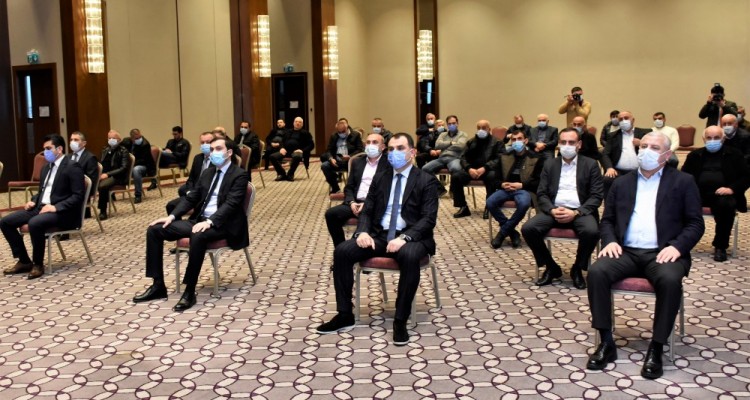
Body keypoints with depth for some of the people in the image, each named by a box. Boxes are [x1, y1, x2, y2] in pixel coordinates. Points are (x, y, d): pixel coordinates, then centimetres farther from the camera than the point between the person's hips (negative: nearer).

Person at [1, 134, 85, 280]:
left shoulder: (72, 167, -9)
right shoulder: (47, 167, 18)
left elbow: (78, 196, -16)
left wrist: (56, 207, -23)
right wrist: (33, 201, 6)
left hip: (62, 212, -9)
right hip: (41, 207, 9)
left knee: (34, 223, -36)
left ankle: (38, 264, -16)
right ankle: (24, 261, 4)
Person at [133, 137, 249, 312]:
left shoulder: (239, 175, -6)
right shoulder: (208, 172, 17)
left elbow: (231, 204, -18)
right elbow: (191, 198, 16)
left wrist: (209, 222, -32)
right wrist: (172, 216, 0)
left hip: (222, 224, -8)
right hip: (199, 220, 8)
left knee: (198, 237, -41)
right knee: (154, 230, -4)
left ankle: (190, 292, -29)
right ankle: (158, 285, -1)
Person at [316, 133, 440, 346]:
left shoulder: (426, 181, 1)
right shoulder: (380, 179, 16)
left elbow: (429, 219, -9)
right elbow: (366, 211, 13)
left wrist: (404, 237, -26)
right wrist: (363, 232, -11)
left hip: (410, 237, -4)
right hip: (379, 235, 5)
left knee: (409, 257, -39)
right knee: (342, 251, -19)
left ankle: (400, 320, -26)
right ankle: (345, 315, -8)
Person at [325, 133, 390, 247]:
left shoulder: (389, 164, 2)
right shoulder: (357, 162, 19)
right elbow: (349, 187, 17)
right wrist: (351, 202, -5)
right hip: (356, 203, 5)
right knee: (331, 213, -18)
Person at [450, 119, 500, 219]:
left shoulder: (495, 142, 5)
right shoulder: (471, 142, 16)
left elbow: (497, 159, -6)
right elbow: (463, 157, 8)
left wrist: (484, 168, -23)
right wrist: (469, 168, -14)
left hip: (487, 170, -3)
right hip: (471, 170, 3)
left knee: (492, 176, -38)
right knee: (455, 176, -23)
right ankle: (463, 207, -14)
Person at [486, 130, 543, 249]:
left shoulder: (534, 159, 4)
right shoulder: (504, 157, 15)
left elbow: (539, 181, 0)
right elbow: (496, 177, 17)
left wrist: (521, 185, -14)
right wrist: (502, 184, -7)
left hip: (524, 189, -3)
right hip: (506, 188, 3)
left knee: (524, 204, -39)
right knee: (490, 202, -28)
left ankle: (503, 232, -17)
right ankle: (512, 232, -11)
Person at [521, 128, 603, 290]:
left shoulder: (591, 165, 6)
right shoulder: (549, 165, 13)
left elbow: (596, 196, -2)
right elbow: (541, 194, 7)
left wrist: (576, 212, -18)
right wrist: (552, 210, -15)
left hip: (580, 211, -2)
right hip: (554, 210, 2)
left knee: (591, 231, -34)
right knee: (527, 229, -23)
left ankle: (577, 269, -5)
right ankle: (551, 267, -1)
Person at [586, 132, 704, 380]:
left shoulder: (683, 182, 9)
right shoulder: (622, 183, 18)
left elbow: (695, 223, 3)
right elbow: (607, 220, 17)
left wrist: (677, 246, -15)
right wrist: (610, 241, -5)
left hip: (663, 252, -2)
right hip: (627, 251, 3)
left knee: (670, 280, -36)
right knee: (596, 272, -27)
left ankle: (656, 348, -21)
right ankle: (606, 342, -17)